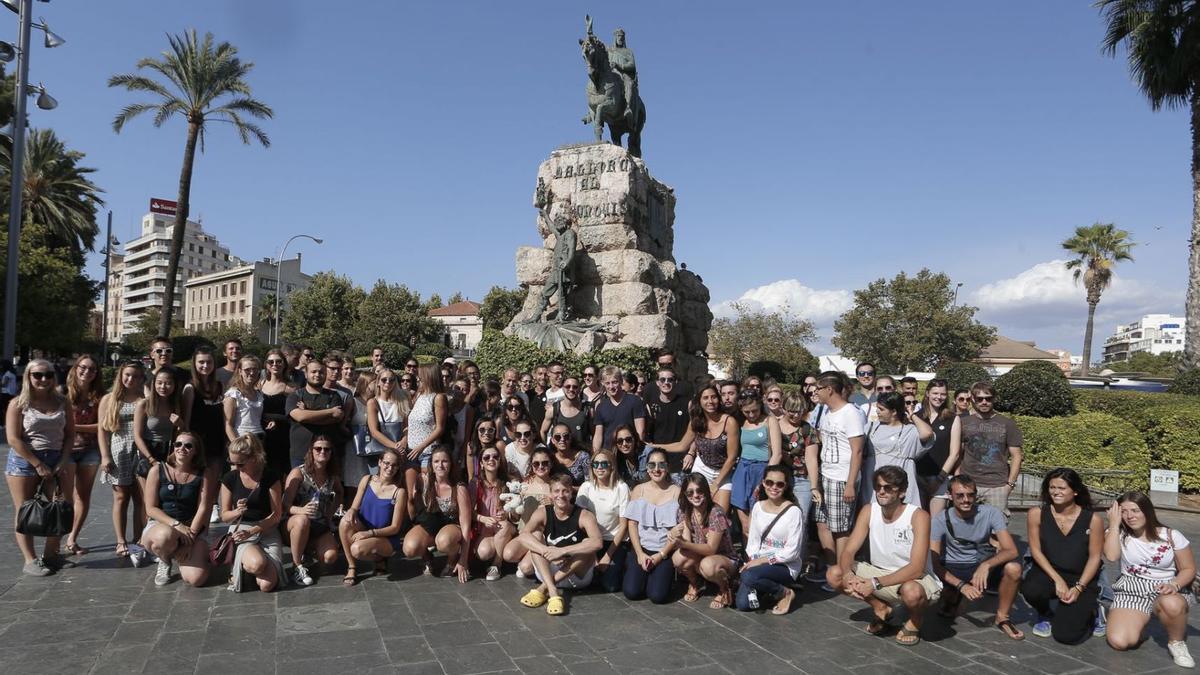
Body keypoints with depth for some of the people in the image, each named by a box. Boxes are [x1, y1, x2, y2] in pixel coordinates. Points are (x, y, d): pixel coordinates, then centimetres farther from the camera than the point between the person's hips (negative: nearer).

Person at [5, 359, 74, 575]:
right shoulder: (18, 403, -5)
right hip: (24, 462, -3)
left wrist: (62, 461, -6)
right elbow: (13, 439, -11)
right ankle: (30, 561, 6)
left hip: (55, 461, 3)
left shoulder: (63, 402, 6)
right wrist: (38, 464, -14)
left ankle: (50, 554, 13)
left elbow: (70, 434, 7)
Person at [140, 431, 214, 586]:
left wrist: (190, 536, -16)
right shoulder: (158, 471, -1)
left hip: (192, 529, 1)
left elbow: (202, 509, -6)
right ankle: (164, 562, -1)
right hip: (160, 524, 0)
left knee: (196, 579, -20)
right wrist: (176, 524, -18)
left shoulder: (203, 476, -1)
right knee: (166, 536, -41)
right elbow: (151, 508, -4)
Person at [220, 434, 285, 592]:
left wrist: (252, 531, -16)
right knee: (257, 564, -36)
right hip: (240, 529, 0)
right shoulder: (230, 479, -1)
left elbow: (277, 514, -5)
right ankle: (239, 566, 1)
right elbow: (224, 515, 6)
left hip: (267, 530, 0)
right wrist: (237, 512, -17)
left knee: (267, 585, -20)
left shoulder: (270, 477, -6)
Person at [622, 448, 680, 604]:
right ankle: (642, 573, 17)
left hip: (665, 551, -2)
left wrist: (661, 555, -11)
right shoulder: (638, 490, 5)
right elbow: (631, 524, 2)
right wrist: (640, 553, -9)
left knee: (657, 595, -18)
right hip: (640, 547, 2)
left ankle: (661, 575, 15)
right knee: (631, 592, -16)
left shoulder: (676, 492, -3)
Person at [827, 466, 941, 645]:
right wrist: (848, 575, -32)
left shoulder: (918, 516, -23)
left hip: (916, 578, -5)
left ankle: (915, 621, -1)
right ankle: (881, 609, 11)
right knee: (835, 574, -13)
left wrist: (875, 583, -36)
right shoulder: (869, 511, -8)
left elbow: (916, 569, -29)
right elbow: (848, 552, -9)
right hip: (881, 572, 5)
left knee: (911, 592, -40)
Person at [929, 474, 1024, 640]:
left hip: (983, 564, 1)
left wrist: (986, 565, -41)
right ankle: (952, 601, 12)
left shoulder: (990, 513, -14)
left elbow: (1011, 550, -22)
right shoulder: (939, 520, -16)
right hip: (953, 570, -1)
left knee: (1013, 568, -30)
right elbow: (936, 564, -19)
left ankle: (1002, 617, -4)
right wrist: (961, 585, -34)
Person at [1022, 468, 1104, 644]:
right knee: (1031, 590, -36)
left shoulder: (1093, 520, -7)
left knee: (1067, 635, -15)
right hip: (1048, 573, 1)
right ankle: (1045, 616, 4)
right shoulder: (1037, 514, -6)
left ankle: (1087, 609, 23)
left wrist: (1079, 588, -14)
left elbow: (1094, 557, -4)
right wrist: (1057, 580, -15)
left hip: (1081, 579, -1)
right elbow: (1036, 550, -5)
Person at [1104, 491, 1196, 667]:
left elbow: (1189, 569, 2)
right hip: (1131, 590, 1)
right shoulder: (1120, 534, -2)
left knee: (1171, 604, -42)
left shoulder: (1171, 535, -3)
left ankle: (1177, 642, -9)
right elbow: (1111, 555, -21)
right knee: (1119, 642, -22)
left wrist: (1174, 585, -18)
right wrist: (1114, 523, -15)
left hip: (1165, 590, -1)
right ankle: (1137, 622, 15)